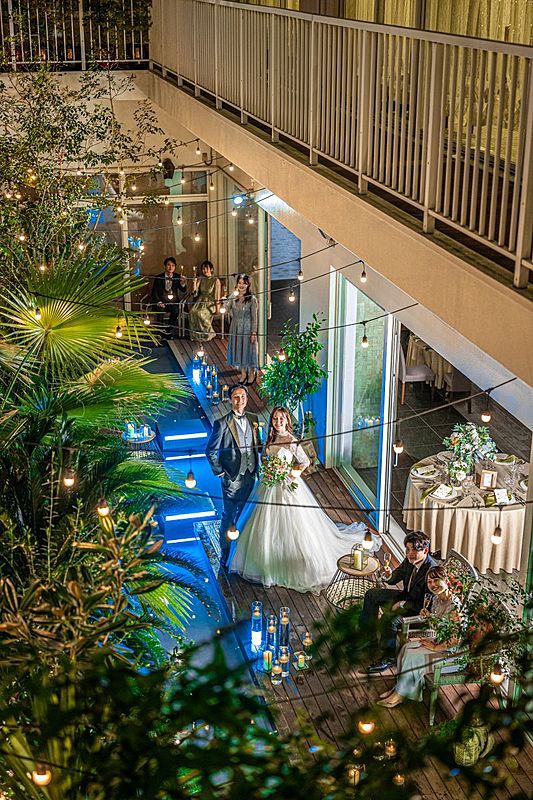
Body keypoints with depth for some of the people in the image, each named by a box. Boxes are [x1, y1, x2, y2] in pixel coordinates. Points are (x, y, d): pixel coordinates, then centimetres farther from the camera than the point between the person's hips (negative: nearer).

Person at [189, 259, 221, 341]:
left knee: (200, 313, -33)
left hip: (210, 303, -4)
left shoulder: (216, 280, -1)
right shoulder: (200, 280, 11)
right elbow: (195, 294, 6)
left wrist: (217, 308, -13)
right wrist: (194, 284, -11)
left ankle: (209, 334, -15)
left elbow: (217, 295, -4)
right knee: (192, 312, -28)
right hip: (200, 301, 4)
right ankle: (196, 335, -17)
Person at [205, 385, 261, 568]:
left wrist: (257, 468, 3)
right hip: (232, 478, -5)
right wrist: (219, 472, -8)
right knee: (229, 516, 4)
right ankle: (225, 555, 15)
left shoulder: (253, 420, 5)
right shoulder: (222, 424, -11)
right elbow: (210, 451, -6)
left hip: (250, 477, 5)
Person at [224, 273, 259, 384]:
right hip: (235, 328, 4)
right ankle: (243, 372, 27)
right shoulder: (234, 297, 2)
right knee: (238, 349, 12)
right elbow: (226, 309, -10)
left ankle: (252, 373, 23)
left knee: (248, 349, 6)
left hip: (247, 329, -4)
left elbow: (254, 317, -9)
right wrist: (234, 295, -14)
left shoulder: (252, 299, -10)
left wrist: (254, 333, -11)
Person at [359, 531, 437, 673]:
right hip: (406, 596, 9)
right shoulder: (410, 560, -10)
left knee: (391, 619, -32)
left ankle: (388, 656, -9)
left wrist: (402, 604, -21)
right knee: (371, 594, 10)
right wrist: (388, 576, -18)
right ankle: (368, 634, 21)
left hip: (419, 610, -9)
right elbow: (396, 577, 6)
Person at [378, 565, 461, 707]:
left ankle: (400, 694, 1)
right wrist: (426, 614, -2)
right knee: (406, 647, -6)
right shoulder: (436, 598, 1)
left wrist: (435, 647, -19)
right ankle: (399, 688, -1)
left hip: (447, 649, -9)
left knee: (412, 656, -14)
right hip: (435, 639, 9)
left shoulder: (453, 605, -27)